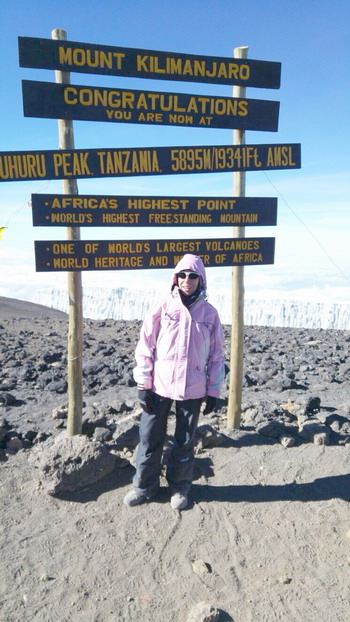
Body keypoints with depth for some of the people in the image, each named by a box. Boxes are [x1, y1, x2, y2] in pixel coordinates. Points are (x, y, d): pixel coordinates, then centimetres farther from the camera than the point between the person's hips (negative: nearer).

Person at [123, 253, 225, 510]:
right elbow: (145, 347, -1)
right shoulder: (163, 308, -2)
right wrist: (143, 384, -5)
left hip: (193, 390, 1)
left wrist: (214, 391, 4)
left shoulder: (210, 313, 1)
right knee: (150, 438, 9)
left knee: (185, 442, 13)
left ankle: (180, 487, 32)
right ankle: (144, 485, 29)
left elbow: (216, 355, 5)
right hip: (159, 386, 0)